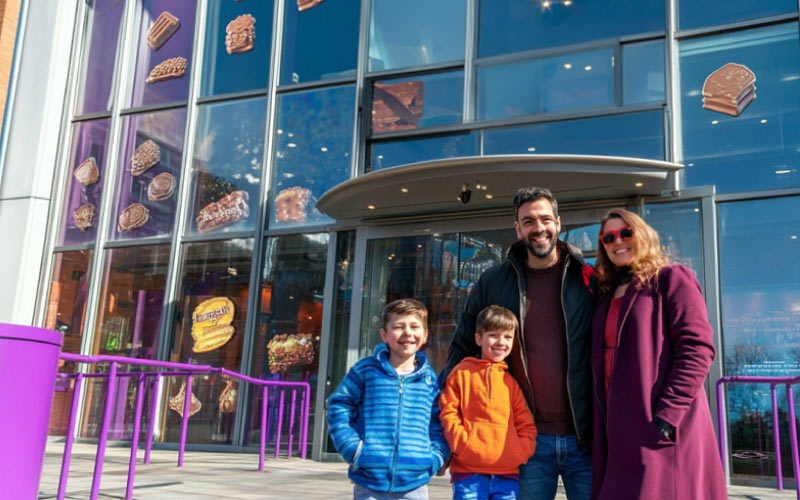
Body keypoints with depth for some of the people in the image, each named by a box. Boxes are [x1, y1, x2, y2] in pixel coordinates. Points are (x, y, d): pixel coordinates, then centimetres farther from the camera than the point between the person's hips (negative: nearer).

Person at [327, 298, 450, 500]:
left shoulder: (430, 379, 3)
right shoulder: (366, 370, -3)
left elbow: (439, 424, 8)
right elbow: (339, 407, 2)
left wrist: (435, 457, -5)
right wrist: (352, 448, -6)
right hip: (369, 481, -1)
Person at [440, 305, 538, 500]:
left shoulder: (511, 380, 13)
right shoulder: (462, 373, 5)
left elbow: (525, 423, 14)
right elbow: (448, 412, 1)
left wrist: (522, 450, -2)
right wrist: (462, 442, -10)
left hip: (508, 472, 3)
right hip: (469, 470, -3)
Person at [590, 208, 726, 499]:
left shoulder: (671, 279, 0)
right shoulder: (608, 295, 19)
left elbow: (697, 349, -12)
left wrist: (666, 418, -20)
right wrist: (603, 429, 9)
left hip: (662, 433, -6)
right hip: (620, 432, 6)